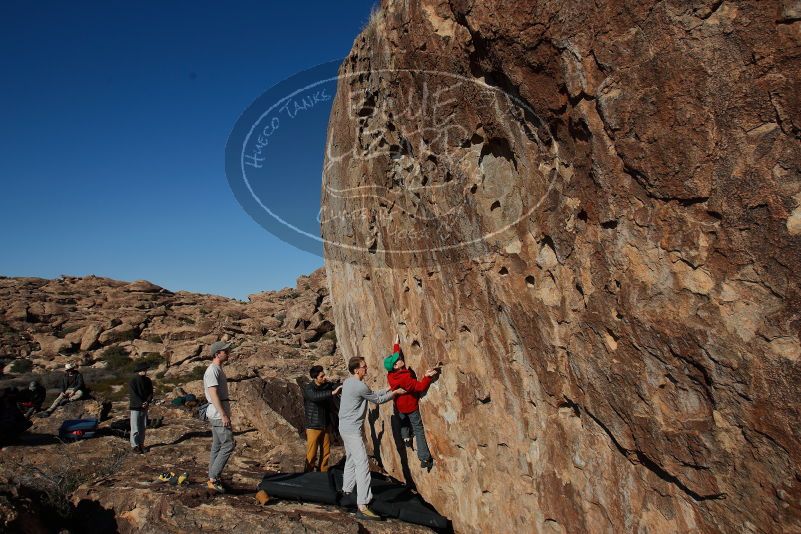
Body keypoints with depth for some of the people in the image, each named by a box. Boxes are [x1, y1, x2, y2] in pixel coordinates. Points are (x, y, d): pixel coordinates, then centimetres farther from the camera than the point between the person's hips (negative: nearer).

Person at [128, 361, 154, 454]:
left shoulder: (148, 381, 5)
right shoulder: (132, 382, -12)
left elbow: (150, 393, 4)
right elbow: (133, 395, -16)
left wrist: (147, 402, -14)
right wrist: (141, 404, -23)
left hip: (145, 407, 5)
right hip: (135, 407, -5)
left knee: (142, 427, 11)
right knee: (135, 428, -2)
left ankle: (141, 444, 21)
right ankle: (134, 445, 7)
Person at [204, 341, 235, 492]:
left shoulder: (218, 370, 17)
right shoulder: (213, 370, -15)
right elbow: (213, 394, -22)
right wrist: (223, 415, -26)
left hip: (219, 414, 10)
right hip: (218, 414, -10)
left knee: (217, 446, 13)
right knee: (228, 445, -10)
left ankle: (213, 479, 20)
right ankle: (214, 478, -7)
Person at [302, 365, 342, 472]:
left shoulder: (327, 386, 1)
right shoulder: (308, 389, -15)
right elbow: (315, 396, -36)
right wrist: (332, 392, -44)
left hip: (325, 426, 5)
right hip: (313, 427, -5)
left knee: (326, 453, 12)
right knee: (311, 455, -1)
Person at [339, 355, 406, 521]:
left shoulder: (348, 382, 10)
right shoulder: (360, 386, -20)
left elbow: (372, 395, 16)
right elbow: (377, 400, -5)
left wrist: (387, 389, 16)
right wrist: (395, 393, 6)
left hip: (345, 427, 11)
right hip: (352, 429, -11)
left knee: (351, 461, 23)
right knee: (362, 465, -13)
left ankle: (346, 491, 35)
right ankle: (362, 507, -17)